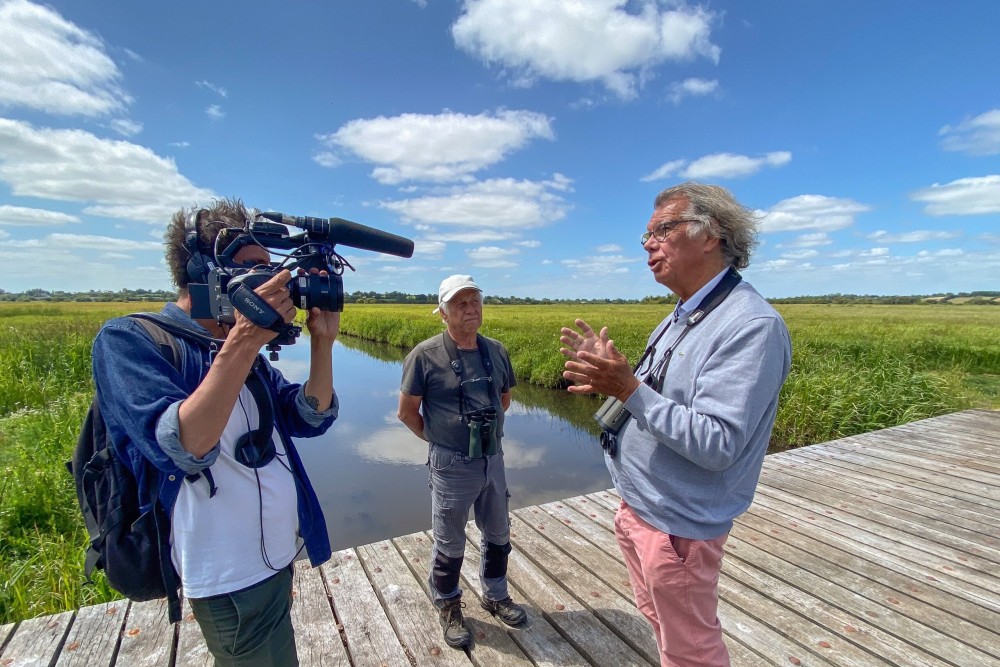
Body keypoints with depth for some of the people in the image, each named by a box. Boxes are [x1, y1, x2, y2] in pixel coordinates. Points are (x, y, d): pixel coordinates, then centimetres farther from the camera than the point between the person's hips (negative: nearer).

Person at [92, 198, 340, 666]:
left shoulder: (237, 350, 5)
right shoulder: (128, 339, -16)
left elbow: (312, 418, -2)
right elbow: (183, 447, -31)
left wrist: (322, 343, -14)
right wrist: (244, 342, -36)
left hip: (279, 556, 8)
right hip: (233, 578, -8)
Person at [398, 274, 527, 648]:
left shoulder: (495, 350, -2)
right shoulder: (425, 355, -16)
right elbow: (407, 412, -7)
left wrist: (486, 430, 8)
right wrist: (438, 439, 0)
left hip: (493, 460, 5)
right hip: (452, 465, -4)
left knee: (498, 535, 21)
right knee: (449, 544, 13)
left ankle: (495, 596, 46)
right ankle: (448, 608, 40)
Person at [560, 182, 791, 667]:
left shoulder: (751, 326, -23)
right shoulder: (681, 318, 7)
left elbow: (717, 445, -29)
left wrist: (628, 388, -32)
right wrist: (608, 378, -3)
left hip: (676, 525, -8)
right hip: (635, 508, 9)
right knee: (661, 625, 28)